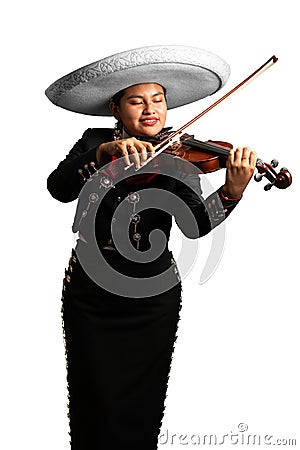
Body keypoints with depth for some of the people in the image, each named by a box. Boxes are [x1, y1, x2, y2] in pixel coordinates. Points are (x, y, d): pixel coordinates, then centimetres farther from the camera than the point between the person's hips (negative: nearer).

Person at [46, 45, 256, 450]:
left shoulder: (176, 158, -3)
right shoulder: (95, 142, 3)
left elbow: (195, 224, -18)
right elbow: (59, 188, -15)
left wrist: (232, 192, -37)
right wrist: (105, 152, -30)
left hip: (151, 295, -1)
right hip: (88, 288, 1)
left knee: (137, 406, 7)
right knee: (92, 401, 10)